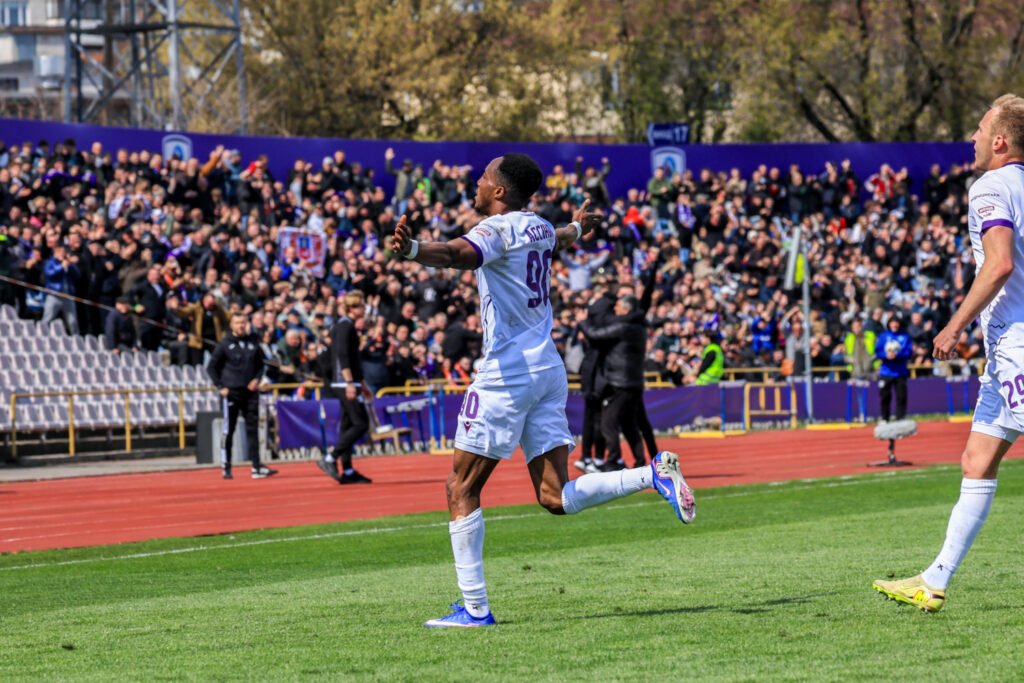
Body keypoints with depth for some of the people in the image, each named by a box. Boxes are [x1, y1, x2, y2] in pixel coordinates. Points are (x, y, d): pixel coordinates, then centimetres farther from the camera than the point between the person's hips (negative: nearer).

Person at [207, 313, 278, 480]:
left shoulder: (253, 342, 8)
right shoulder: (225, 344, -1)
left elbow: (260, 364, 19)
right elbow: (212, 367, 2)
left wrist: (257, 379, 1)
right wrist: (220, 386, -5)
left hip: (250, 392, 3)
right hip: (231, 392, -3)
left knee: (252, 429, 0)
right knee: (228, 430, 0)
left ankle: (257, 467, -3)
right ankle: (225, 467, 7)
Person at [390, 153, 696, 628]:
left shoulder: (497, 229, -10)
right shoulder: (540, 228, 14)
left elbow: (457, 254, -34)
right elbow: (559, 239, 41)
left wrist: (412, 250, -53)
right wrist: (578, 227, 65)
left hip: (507, 373, -8)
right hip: (548, 370, 8)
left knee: (461, 489, 0)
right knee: (556, 497, 6)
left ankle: (474, 608, -3)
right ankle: (653, 474, -10)